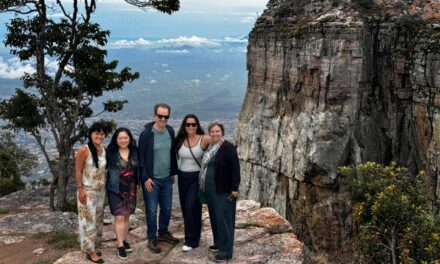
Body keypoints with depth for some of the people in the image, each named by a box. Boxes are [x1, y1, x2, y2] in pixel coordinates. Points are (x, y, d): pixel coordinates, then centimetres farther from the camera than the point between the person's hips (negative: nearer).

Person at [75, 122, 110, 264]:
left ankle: (91, 246, 29)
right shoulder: (83, 150, -16)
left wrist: (105, 187, 10)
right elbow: (78, 171, -14)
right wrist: (80, 189, -17)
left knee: (97, 219, 15)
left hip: (100, 191, 7)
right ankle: (89, 250, 10)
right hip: (87, 191, -7)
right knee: (89, 220, 0)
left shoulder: (104, 149, 2)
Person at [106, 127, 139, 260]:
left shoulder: (134, 152, 1)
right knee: (119, 217, -6)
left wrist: (137, 185, 8)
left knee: (126, 216, 13)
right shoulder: (111, 153, -9)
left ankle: (124, 240, 28)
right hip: (115, 190, -4)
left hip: (130, 190, 4)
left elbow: (137, 169, 10)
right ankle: (120, 245, 3)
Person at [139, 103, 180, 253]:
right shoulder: (146, 134, -15)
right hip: (151, 180, -5)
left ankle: (163, 233, 35)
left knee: (167, 209, 15)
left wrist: (173, 172, 13)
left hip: (167, 179, 5)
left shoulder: (170, 131, 2)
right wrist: (145, 178, -15)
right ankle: (151, 239, 18)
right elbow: (141, 157, -12)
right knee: (152, 211, 4)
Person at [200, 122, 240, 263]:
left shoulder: (228, 147, -14)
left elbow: (235, 167, -17)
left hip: (224, 190, -8)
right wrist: (204, 186, 19)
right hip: (211, 189, 8)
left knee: (224, 218, -5)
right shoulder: (209, 147, 11)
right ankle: (218, 243, 30)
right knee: (214, 216, 15)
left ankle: (226, 251, 1)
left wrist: (235, 188, -20)